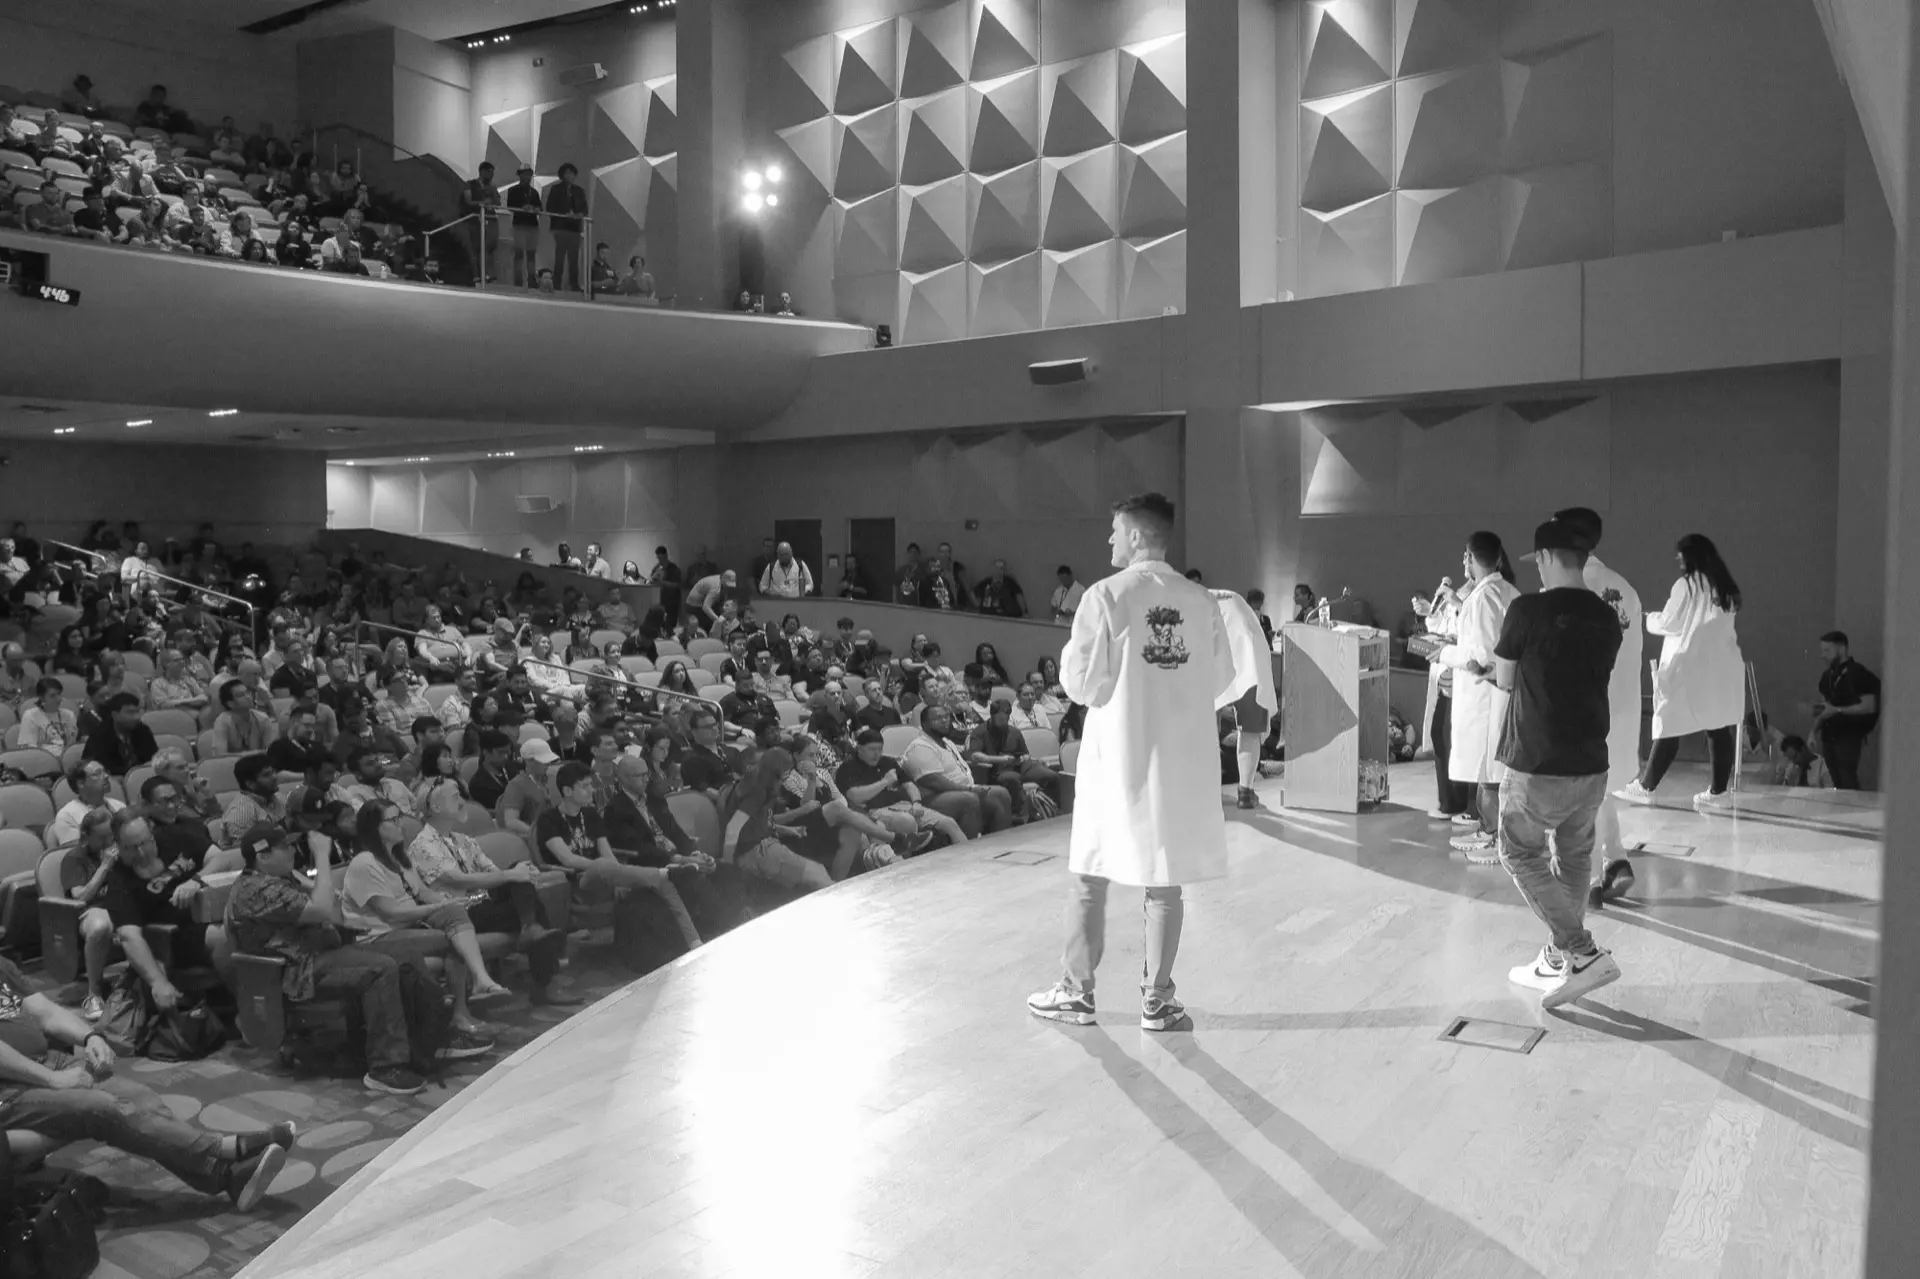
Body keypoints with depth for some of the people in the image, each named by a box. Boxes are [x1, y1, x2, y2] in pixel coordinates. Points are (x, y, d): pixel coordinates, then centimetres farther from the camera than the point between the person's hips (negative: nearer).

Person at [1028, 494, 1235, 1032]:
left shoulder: (1104, 596, -12)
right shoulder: (1200, 601, -1)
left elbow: (1081, 682, -11)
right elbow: (1222, 679, 5)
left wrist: (1069, 654, 8)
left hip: (1117, 752, -3)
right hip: (1181, 756, 3)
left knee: (1089, 875, 11)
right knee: (1164, 881, 10)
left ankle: (1076, 991, 19)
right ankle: (1157, 998, 16)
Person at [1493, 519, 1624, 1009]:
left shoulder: (1527, 610, -14)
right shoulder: (1607, 618, 3)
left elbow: (1504, 681, -3)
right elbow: (1595, 677, 12)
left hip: (1536, 766, -6)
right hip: (1591, 766, 6)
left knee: (1521, 853, 10)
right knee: (1574, 859, 19)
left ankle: (1584, 952, -1)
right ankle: (1558, 960, 29)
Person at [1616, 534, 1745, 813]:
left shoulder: (1686, 585, -9)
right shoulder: (1726, 588, 11)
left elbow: (1669, 624, -5)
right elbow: (1711, 626, 15)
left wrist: (1649, 619, 14)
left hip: (1689, 668, -6)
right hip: (1721, 669, 6)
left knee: (1669, 727, 0)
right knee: (1719, 730, 3)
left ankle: (1645, 787, 8)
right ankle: (1717, 792, 4)